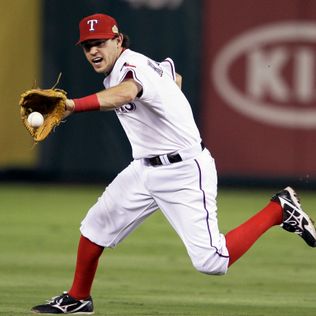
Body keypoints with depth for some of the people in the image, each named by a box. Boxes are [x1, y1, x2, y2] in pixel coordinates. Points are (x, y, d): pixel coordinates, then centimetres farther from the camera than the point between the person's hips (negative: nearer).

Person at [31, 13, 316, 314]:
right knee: (96, 224, 9)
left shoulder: (133, 66, -23)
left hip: (185, 173, -10)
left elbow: (126, 92, -50)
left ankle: (278, 209, 1)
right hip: (145, 169, 10)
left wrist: (75, 105, -64)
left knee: (212, 261, -15)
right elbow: (174, 75, 28)